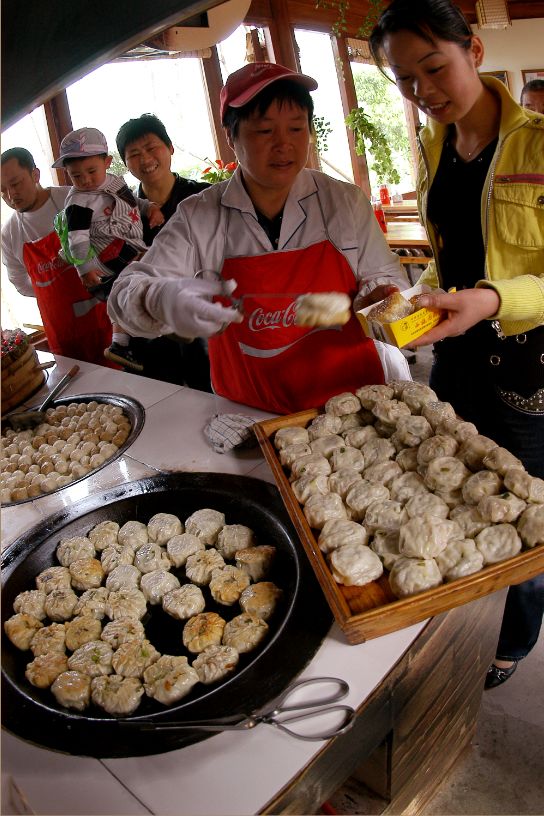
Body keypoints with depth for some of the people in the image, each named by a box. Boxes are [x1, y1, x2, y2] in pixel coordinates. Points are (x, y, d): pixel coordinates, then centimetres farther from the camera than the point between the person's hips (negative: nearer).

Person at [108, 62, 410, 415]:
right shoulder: (198, 217, -2)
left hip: (355, 397, -1)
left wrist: (382, 299, -13)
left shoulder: (347, 201, 3)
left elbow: (384, 275, 11)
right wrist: (161, 300, -30)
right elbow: (127, 293, -7)